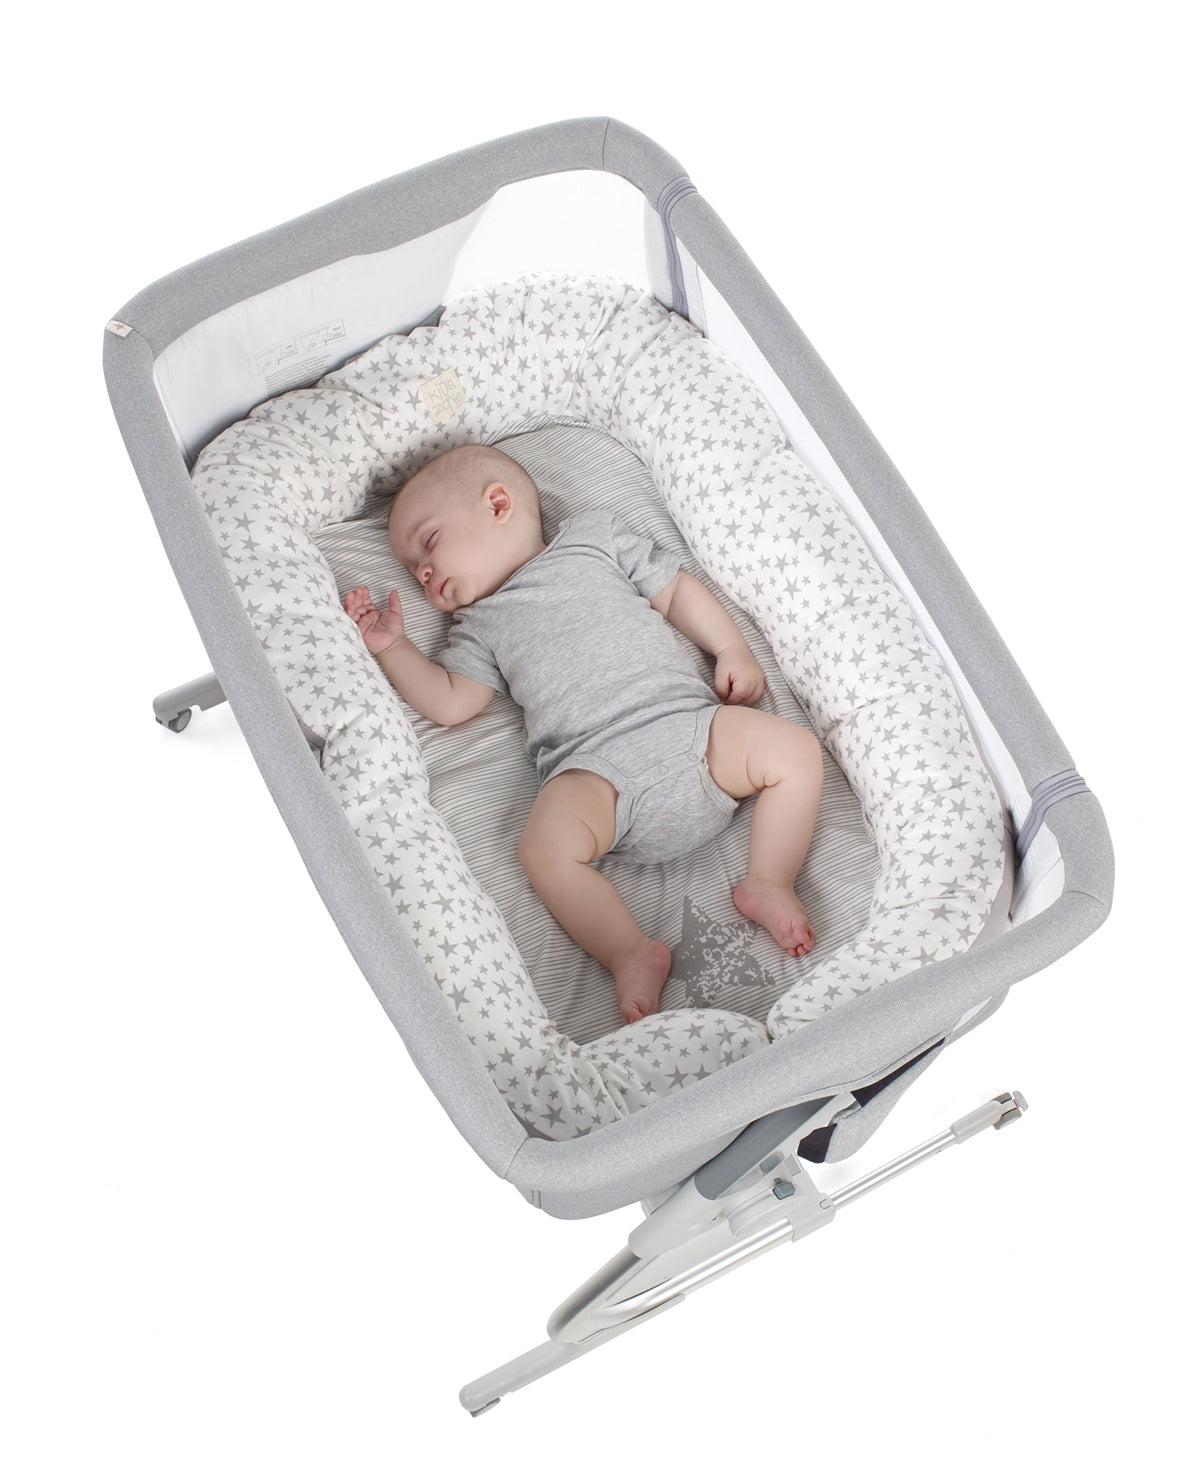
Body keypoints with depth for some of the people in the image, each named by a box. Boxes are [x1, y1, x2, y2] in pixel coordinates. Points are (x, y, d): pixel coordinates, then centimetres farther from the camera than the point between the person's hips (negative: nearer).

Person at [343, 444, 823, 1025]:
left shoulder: (593, 539, 21)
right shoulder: (480, 627, 26)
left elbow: (676, 591, 20)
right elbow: (448, 703, 15)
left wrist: (734, 651, 9)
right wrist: (392, 648, 11)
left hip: (688, 724, 1)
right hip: (596, 774, 0)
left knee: (794, 747, -19)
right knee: (545, 845, -29)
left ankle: (768, 883, -11)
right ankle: (632, 954, -25)